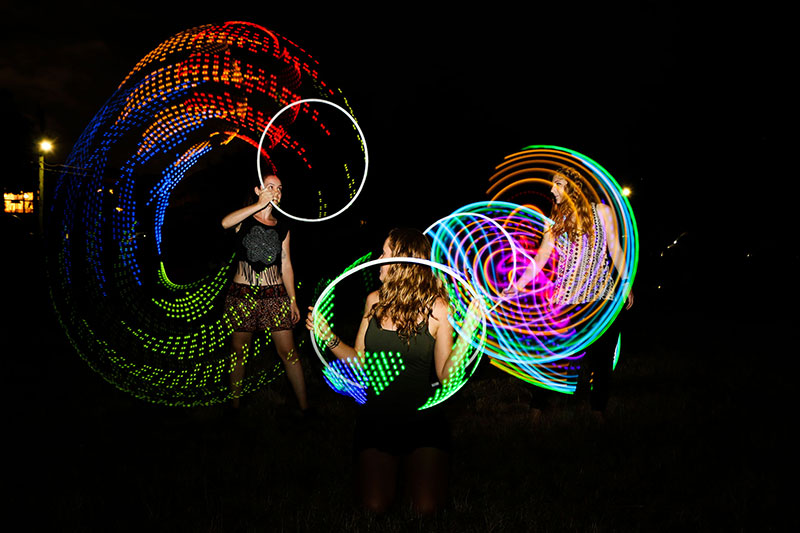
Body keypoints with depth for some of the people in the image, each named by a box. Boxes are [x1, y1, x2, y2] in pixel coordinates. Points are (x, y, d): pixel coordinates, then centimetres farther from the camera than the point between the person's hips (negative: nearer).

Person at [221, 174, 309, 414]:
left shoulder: (282, 227, 11)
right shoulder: (244, 219, 2)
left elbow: (286, 265, 13)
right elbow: (225, 222, -23)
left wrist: (293, 300, 10)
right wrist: (260, 204, -21)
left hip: (275, 295, 2)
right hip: (242, 294, -1)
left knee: (288, 352, -2)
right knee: (238, 351, 7)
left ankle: (304, 406, 5)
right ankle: (234, 406, 21)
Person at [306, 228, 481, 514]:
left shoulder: (436, 308, -11)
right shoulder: (375, 300, -1)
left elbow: (445, 375, -13)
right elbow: (359, 360, 4)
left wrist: (466, 334, -25)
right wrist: (328, 337, -10)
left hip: (422, 417, -2)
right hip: (376, 415, 3)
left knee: (426, 506, -12)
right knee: (375, 504, -8)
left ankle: (411, 463, 22)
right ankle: (392, 463, 25)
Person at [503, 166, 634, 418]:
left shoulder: (601, 212, 5)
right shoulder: (555, 221, 10)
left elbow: (616, 250, 6)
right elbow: (540, 259, 8)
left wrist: (626, 284, 2)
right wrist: (517, 285, 1)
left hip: (602, 296, -1)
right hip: (566, 298, 1)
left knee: (600, 355, 2)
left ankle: (598, 409, 16)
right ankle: (537, 407, 10)